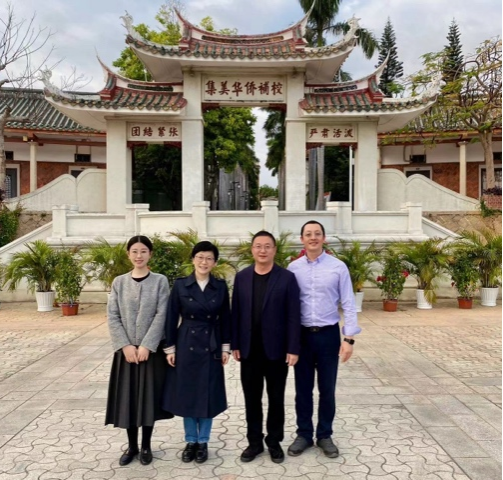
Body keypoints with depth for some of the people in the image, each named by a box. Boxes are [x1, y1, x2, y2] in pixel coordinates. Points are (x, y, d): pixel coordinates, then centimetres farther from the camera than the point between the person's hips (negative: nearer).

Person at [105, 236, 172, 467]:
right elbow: (113, 317, 0)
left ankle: (146, 446, 22)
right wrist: (125, 345, -11)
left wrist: (146, 346, -15)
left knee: (149, 397, 6)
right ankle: (132, 446, 23)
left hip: (151, 349, -2)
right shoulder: (119, 282, 4)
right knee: (127, 398, 7)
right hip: (126, 350, 2)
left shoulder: (160, 281, -2)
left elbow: (161, 316, -8)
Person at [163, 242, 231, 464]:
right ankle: (191, 441, 24)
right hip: (186, 345, 0)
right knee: (186, 393, 7)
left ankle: (203, 442, 21)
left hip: (211, 346, 0)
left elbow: (225, 318, 3)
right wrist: (170, 348, -3)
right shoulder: (180, 285, -3)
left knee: (208, 394, 6)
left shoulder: (221, 286, 0)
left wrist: (226, 347, 0)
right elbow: (172, 319, -1)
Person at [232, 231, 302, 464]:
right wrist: (235, 345, 1)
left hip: (276, 349, -2)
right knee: (252, 398, 12)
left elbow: (293, 316, -7)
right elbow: (236, 313, 4)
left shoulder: (287, 278, -5)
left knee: (276, 399, 11)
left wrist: (293, 349, -11)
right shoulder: (241, 277, 4)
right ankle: (254, 441, 26)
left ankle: (275, 441, 26)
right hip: (249, 350, 2)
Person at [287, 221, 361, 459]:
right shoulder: (293, 268, 0)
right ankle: (304, 434, 27)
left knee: (327, 389, 10)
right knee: (303, 388, 11)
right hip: (301, 334, 1)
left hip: (328, 334, -1)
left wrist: (349, 338, -9)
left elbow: (348, 305, -4)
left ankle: (325, 435, 27)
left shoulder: (338, 267, -5)